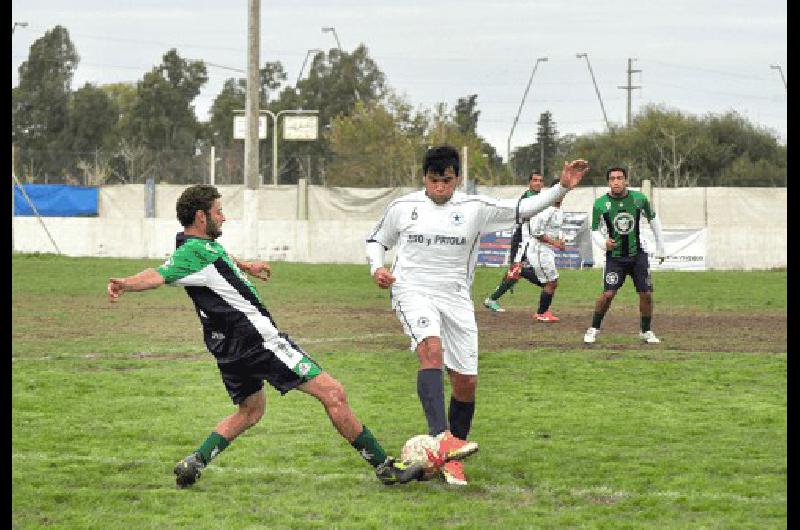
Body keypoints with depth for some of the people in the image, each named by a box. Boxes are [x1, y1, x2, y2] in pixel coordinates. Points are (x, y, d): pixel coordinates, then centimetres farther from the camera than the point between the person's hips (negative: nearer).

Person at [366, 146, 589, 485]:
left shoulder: (475, 208, 4)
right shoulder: (403, 207, 5)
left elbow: (521, 210, 4)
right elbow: (377, 240, 19)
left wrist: (562, 188, -7)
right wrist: (377, 268, -1)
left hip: (455, 298, 3)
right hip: (412, 291, -3)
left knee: (466, 381, 0)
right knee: (431, 349, -32)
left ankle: (451, 460, 19)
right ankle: (442, 439, -47)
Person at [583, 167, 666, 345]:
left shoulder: (639, 199, -5)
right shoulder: (600, 204, -9)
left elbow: (653, 220, 11)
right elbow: (595, 231, 0)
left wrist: (660, 248, 15)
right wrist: (603, 243, -22)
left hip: (637, 255, 2)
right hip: (614, 256, -2)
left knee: (646, 294, 0)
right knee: (608, 294, -15)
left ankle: (646, 331, 18)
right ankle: (593, 329, 1)